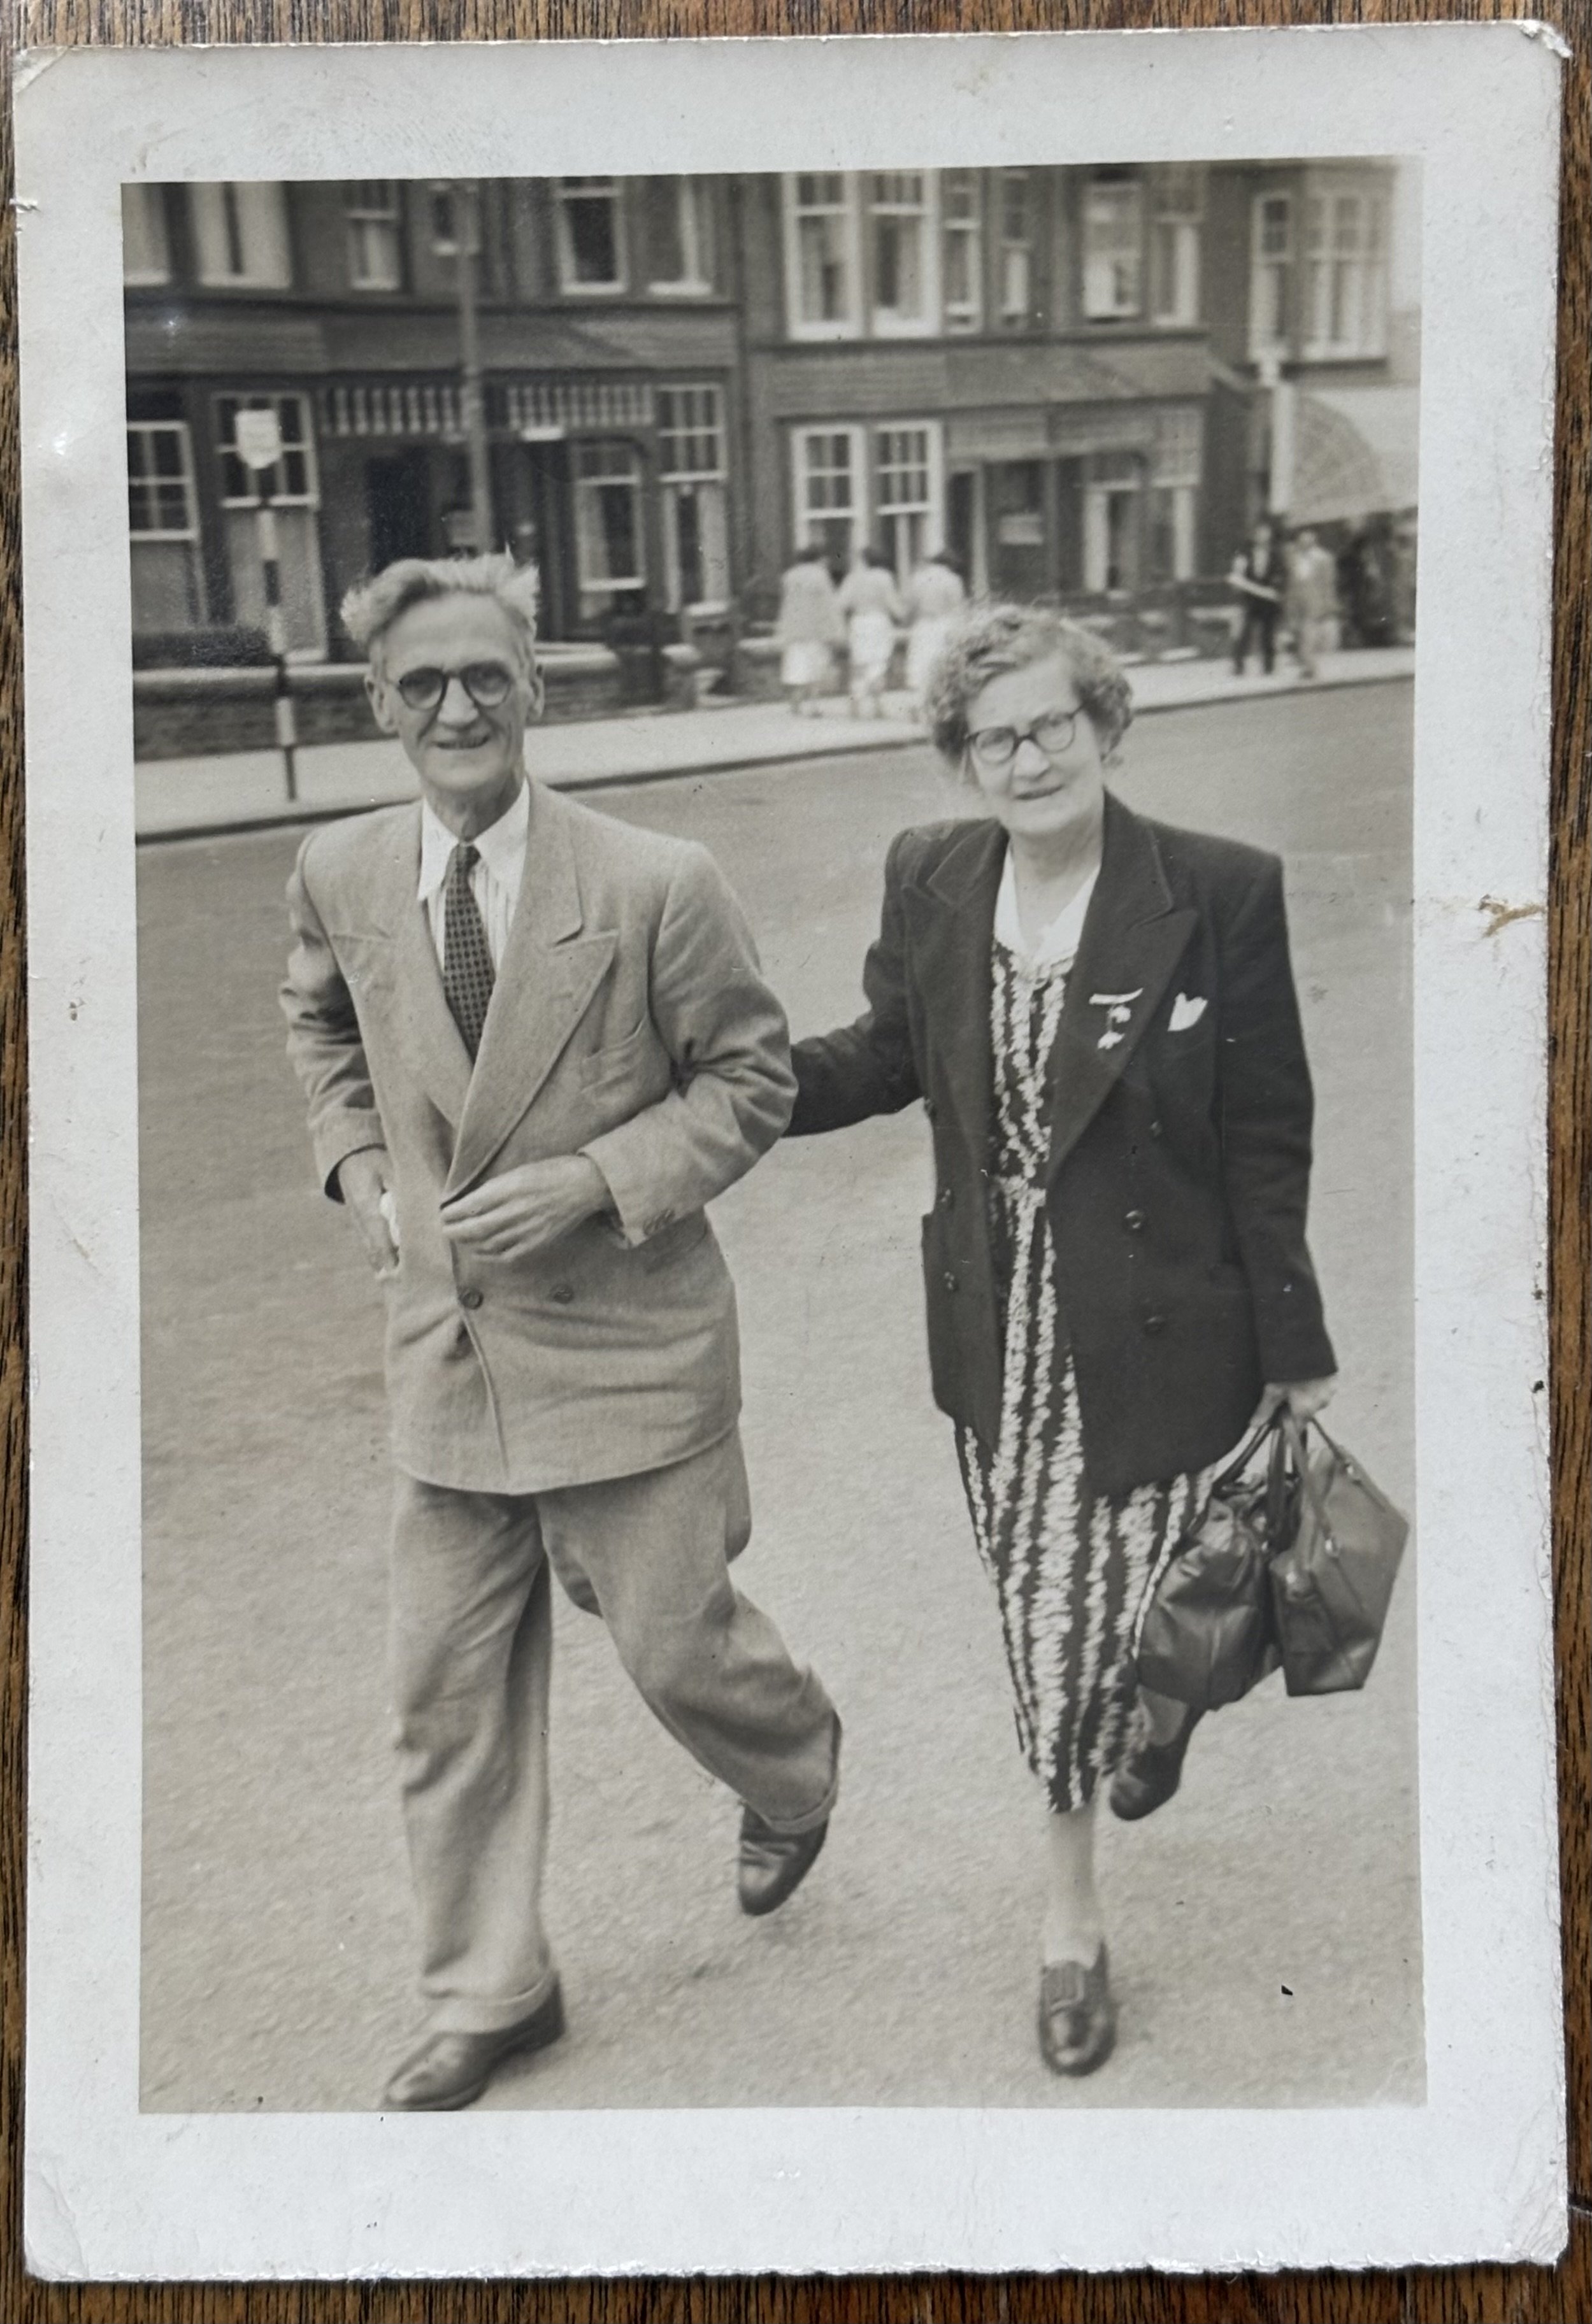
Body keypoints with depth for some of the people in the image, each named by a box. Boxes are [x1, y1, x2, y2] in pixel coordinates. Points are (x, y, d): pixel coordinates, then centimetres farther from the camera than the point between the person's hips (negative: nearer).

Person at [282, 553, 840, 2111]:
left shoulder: (656, 886, -16)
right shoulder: (338, 876, -2)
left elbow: (751, 1078, -5)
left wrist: (594, 1181, -18)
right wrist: (363, 1170, 5)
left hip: (625, 1343, -4)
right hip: (442, 1343, 4)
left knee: (670, 1644, 9)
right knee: (448, 1689, 10)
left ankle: (792, 1766, 47)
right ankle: (485, 1996, 30)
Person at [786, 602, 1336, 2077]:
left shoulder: (1220, 897, -13)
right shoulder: (928, 882, -2)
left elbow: (1266, 1142, -8)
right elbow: (885, 1057, 13)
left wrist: (1294, 1355, -4)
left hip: (1158, 1336, -3)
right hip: (1001, 1334, 4)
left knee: (1136, 1602, 5)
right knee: (1043, 1618, 14)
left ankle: (1174, 1681, 47)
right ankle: (1073, 1909, 35)